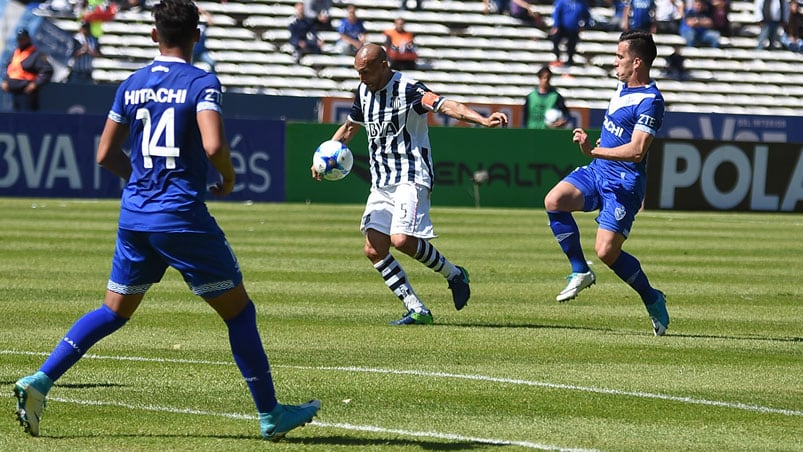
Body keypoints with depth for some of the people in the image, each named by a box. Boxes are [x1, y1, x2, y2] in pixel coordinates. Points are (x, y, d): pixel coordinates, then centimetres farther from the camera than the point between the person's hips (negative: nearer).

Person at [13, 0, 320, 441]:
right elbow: (213, 145, -22)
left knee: (113, 311, 16)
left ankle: (39, 381, 2)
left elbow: (105, 154, 12)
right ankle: (270, 415, 9)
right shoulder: (201, 83, -8)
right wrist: (229, 178, -2)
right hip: (182, 216, -5)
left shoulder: (131, 85, 8)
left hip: (135, 215, 6)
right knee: (239, 310, 6)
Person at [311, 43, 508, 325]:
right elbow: (349, 127, 26)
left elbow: (445, 105, -29)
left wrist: (483, 120, -46)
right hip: (381, 183, 8)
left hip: (411, 178, -8)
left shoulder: (408, 88, -14)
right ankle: (417, 310, 3)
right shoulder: (364, 91, 9)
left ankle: (454, 275, 2)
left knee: (402, 239, -24)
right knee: (374, 249, -2)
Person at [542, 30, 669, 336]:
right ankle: (580, 272, -4)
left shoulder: (650, 101, -17)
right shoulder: (623, 86, 11)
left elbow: (636, 150, -27)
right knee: (554, 201, -18)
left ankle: (652, 299, 11)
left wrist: (594, 151, -31)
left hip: (624, 184, -8)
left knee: (606, 252, -14)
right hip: (597, 172, 8)